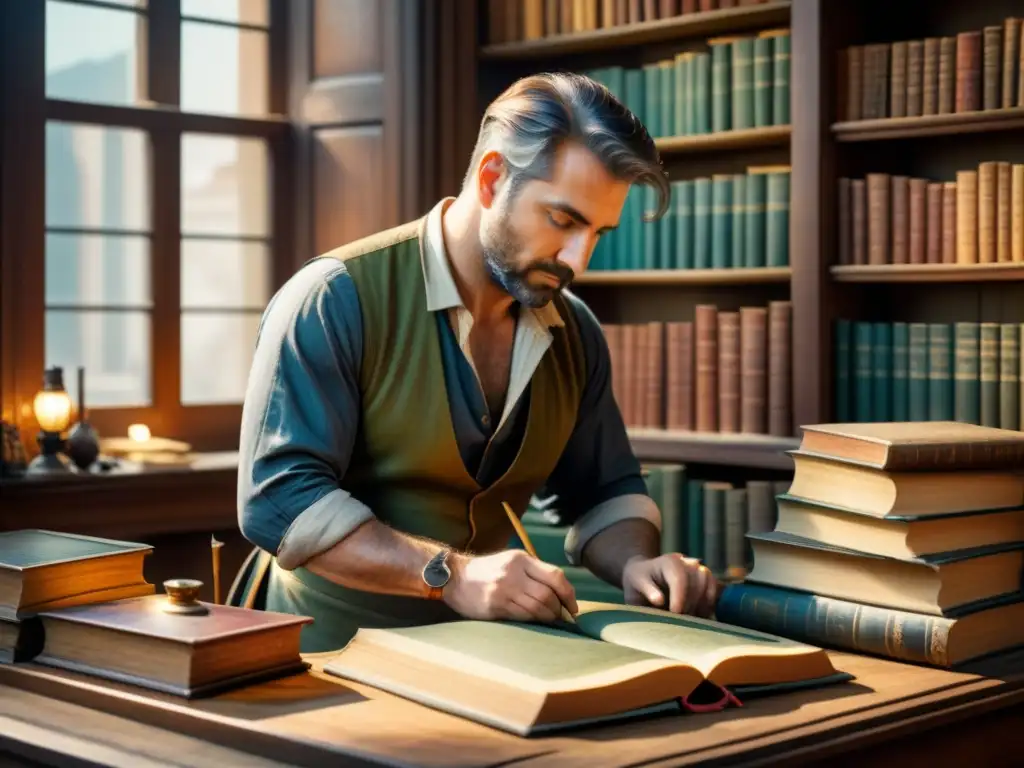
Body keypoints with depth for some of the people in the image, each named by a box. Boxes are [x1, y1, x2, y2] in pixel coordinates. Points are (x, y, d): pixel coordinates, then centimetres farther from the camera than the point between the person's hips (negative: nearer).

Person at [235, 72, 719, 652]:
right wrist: (452, 575, -28)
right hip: (333, 659, -5)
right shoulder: (337, 300, -13)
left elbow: (606, 492, 16)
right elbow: (281, 498, -19)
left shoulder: (575, 333, 7)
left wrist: (637, 564, -6)